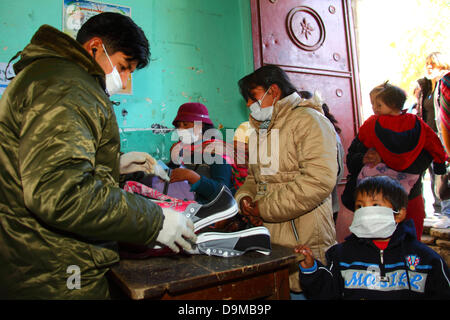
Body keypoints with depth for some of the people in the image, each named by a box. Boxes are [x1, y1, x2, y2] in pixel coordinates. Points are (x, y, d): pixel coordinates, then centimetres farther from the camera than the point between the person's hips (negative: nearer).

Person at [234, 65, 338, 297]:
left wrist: (266, 208, -17)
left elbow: (319, 179, -23)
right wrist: (245, 197, 2)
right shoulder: (262, 129, 20)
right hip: (268, 238, 8)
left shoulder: (308, 120, -9)